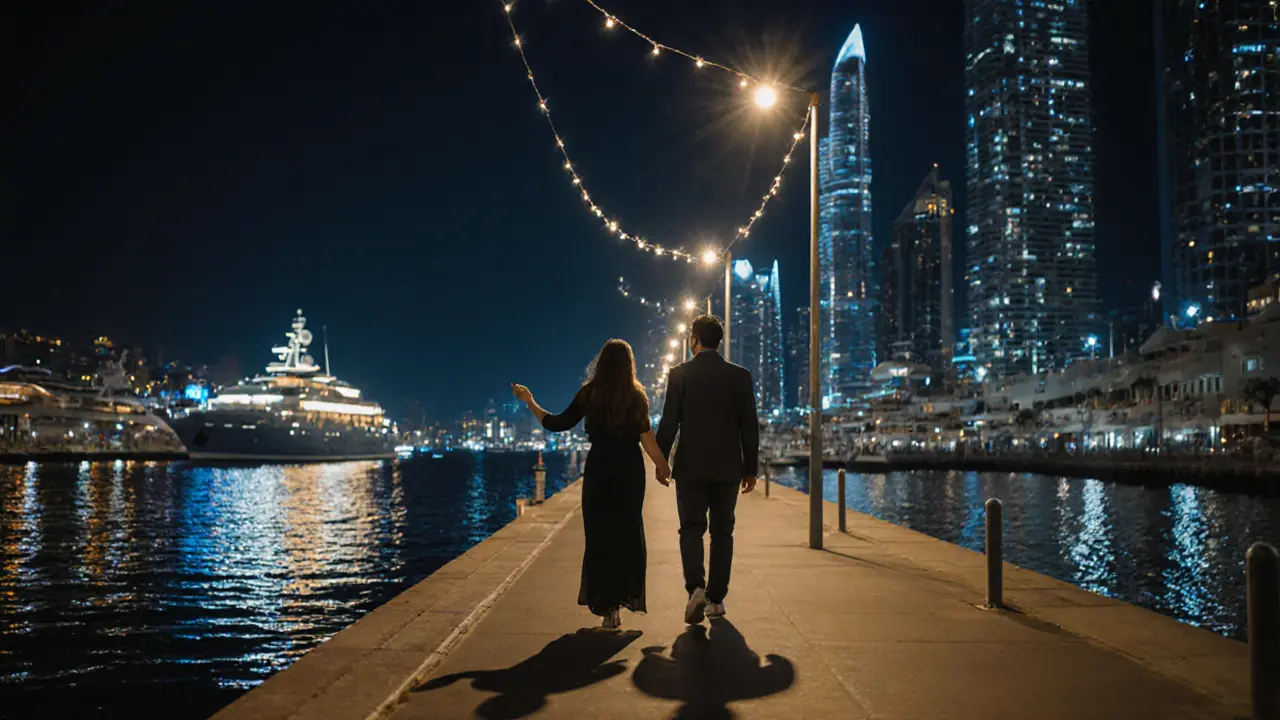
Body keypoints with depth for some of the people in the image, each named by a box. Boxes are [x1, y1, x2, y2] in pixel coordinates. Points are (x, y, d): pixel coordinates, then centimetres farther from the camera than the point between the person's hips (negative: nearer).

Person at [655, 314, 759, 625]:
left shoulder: (679, 374, -5)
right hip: (727, 468, 2)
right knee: (722, 532, 11)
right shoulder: (740, 376, 1)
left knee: (691, 529, 4)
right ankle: (716, 598, 14)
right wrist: (751, 469, 8)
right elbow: (750, 427, 2)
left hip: (690, 466, -2)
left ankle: (696, 587, -17)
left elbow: (668, 423, -5)